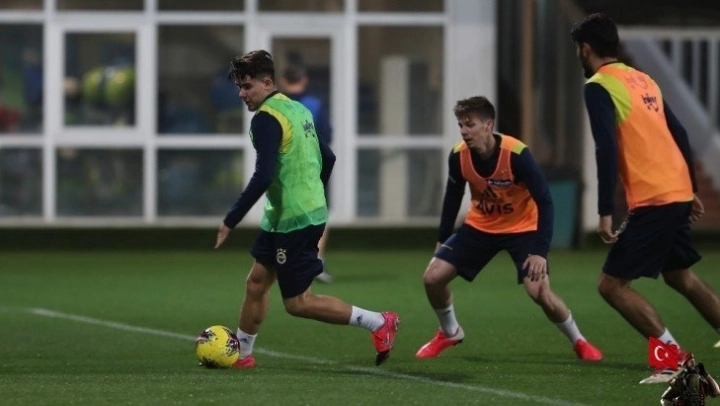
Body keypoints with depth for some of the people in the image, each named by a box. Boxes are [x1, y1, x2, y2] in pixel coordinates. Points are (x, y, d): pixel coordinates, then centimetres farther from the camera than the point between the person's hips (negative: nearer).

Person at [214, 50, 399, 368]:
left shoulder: (266, 118, -18)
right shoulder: (298, 109, 11)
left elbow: (263, 177, -26)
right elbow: (328, 158, 19)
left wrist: (230, 221, -21)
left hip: (294, 222, -10)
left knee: (298, 303, -3)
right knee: (256, 281, 15)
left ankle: (379, 323, -1)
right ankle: (241, 353, 24)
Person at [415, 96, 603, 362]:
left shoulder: (516, 154, -29)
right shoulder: (458, 156, -16)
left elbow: (544, 202, -25)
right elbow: (453, 198, 3)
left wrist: (540, 251, -32)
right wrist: (442, 241, 7)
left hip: (522, 228, -4)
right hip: (480, 227, 4)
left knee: (540, 292, -21)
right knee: (433, 277, -6)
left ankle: (579, 342, 4)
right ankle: (450, 333, 22)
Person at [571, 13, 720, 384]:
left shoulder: (599, 87, -8)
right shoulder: (643, 80, 18)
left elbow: (607, 150, -17)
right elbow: (679, 135, 20)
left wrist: (605, 212, -17)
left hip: (651, 200, -9)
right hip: (678, 192, 9)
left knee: (612, 284, -3)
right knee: (680, 276, 24)